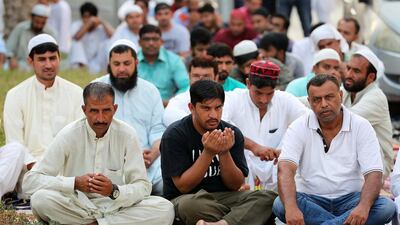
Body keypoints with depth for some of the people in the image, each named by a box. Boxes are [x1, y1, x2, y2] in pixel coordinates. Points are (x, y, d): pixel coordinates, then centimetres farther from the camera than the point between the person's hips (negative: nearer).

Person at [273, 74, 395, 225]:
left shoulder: (361, 127, -2)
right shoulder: (299, 128, -3)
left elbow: (373, 174, -10)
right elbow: (285, 169, -18)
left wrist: (363, 207, -33)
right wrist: (291, 208, -38)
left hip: (350, 199, 0)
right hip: (310, 200, 0)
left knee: (386, 207, -29)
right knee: (280, 205, -32)